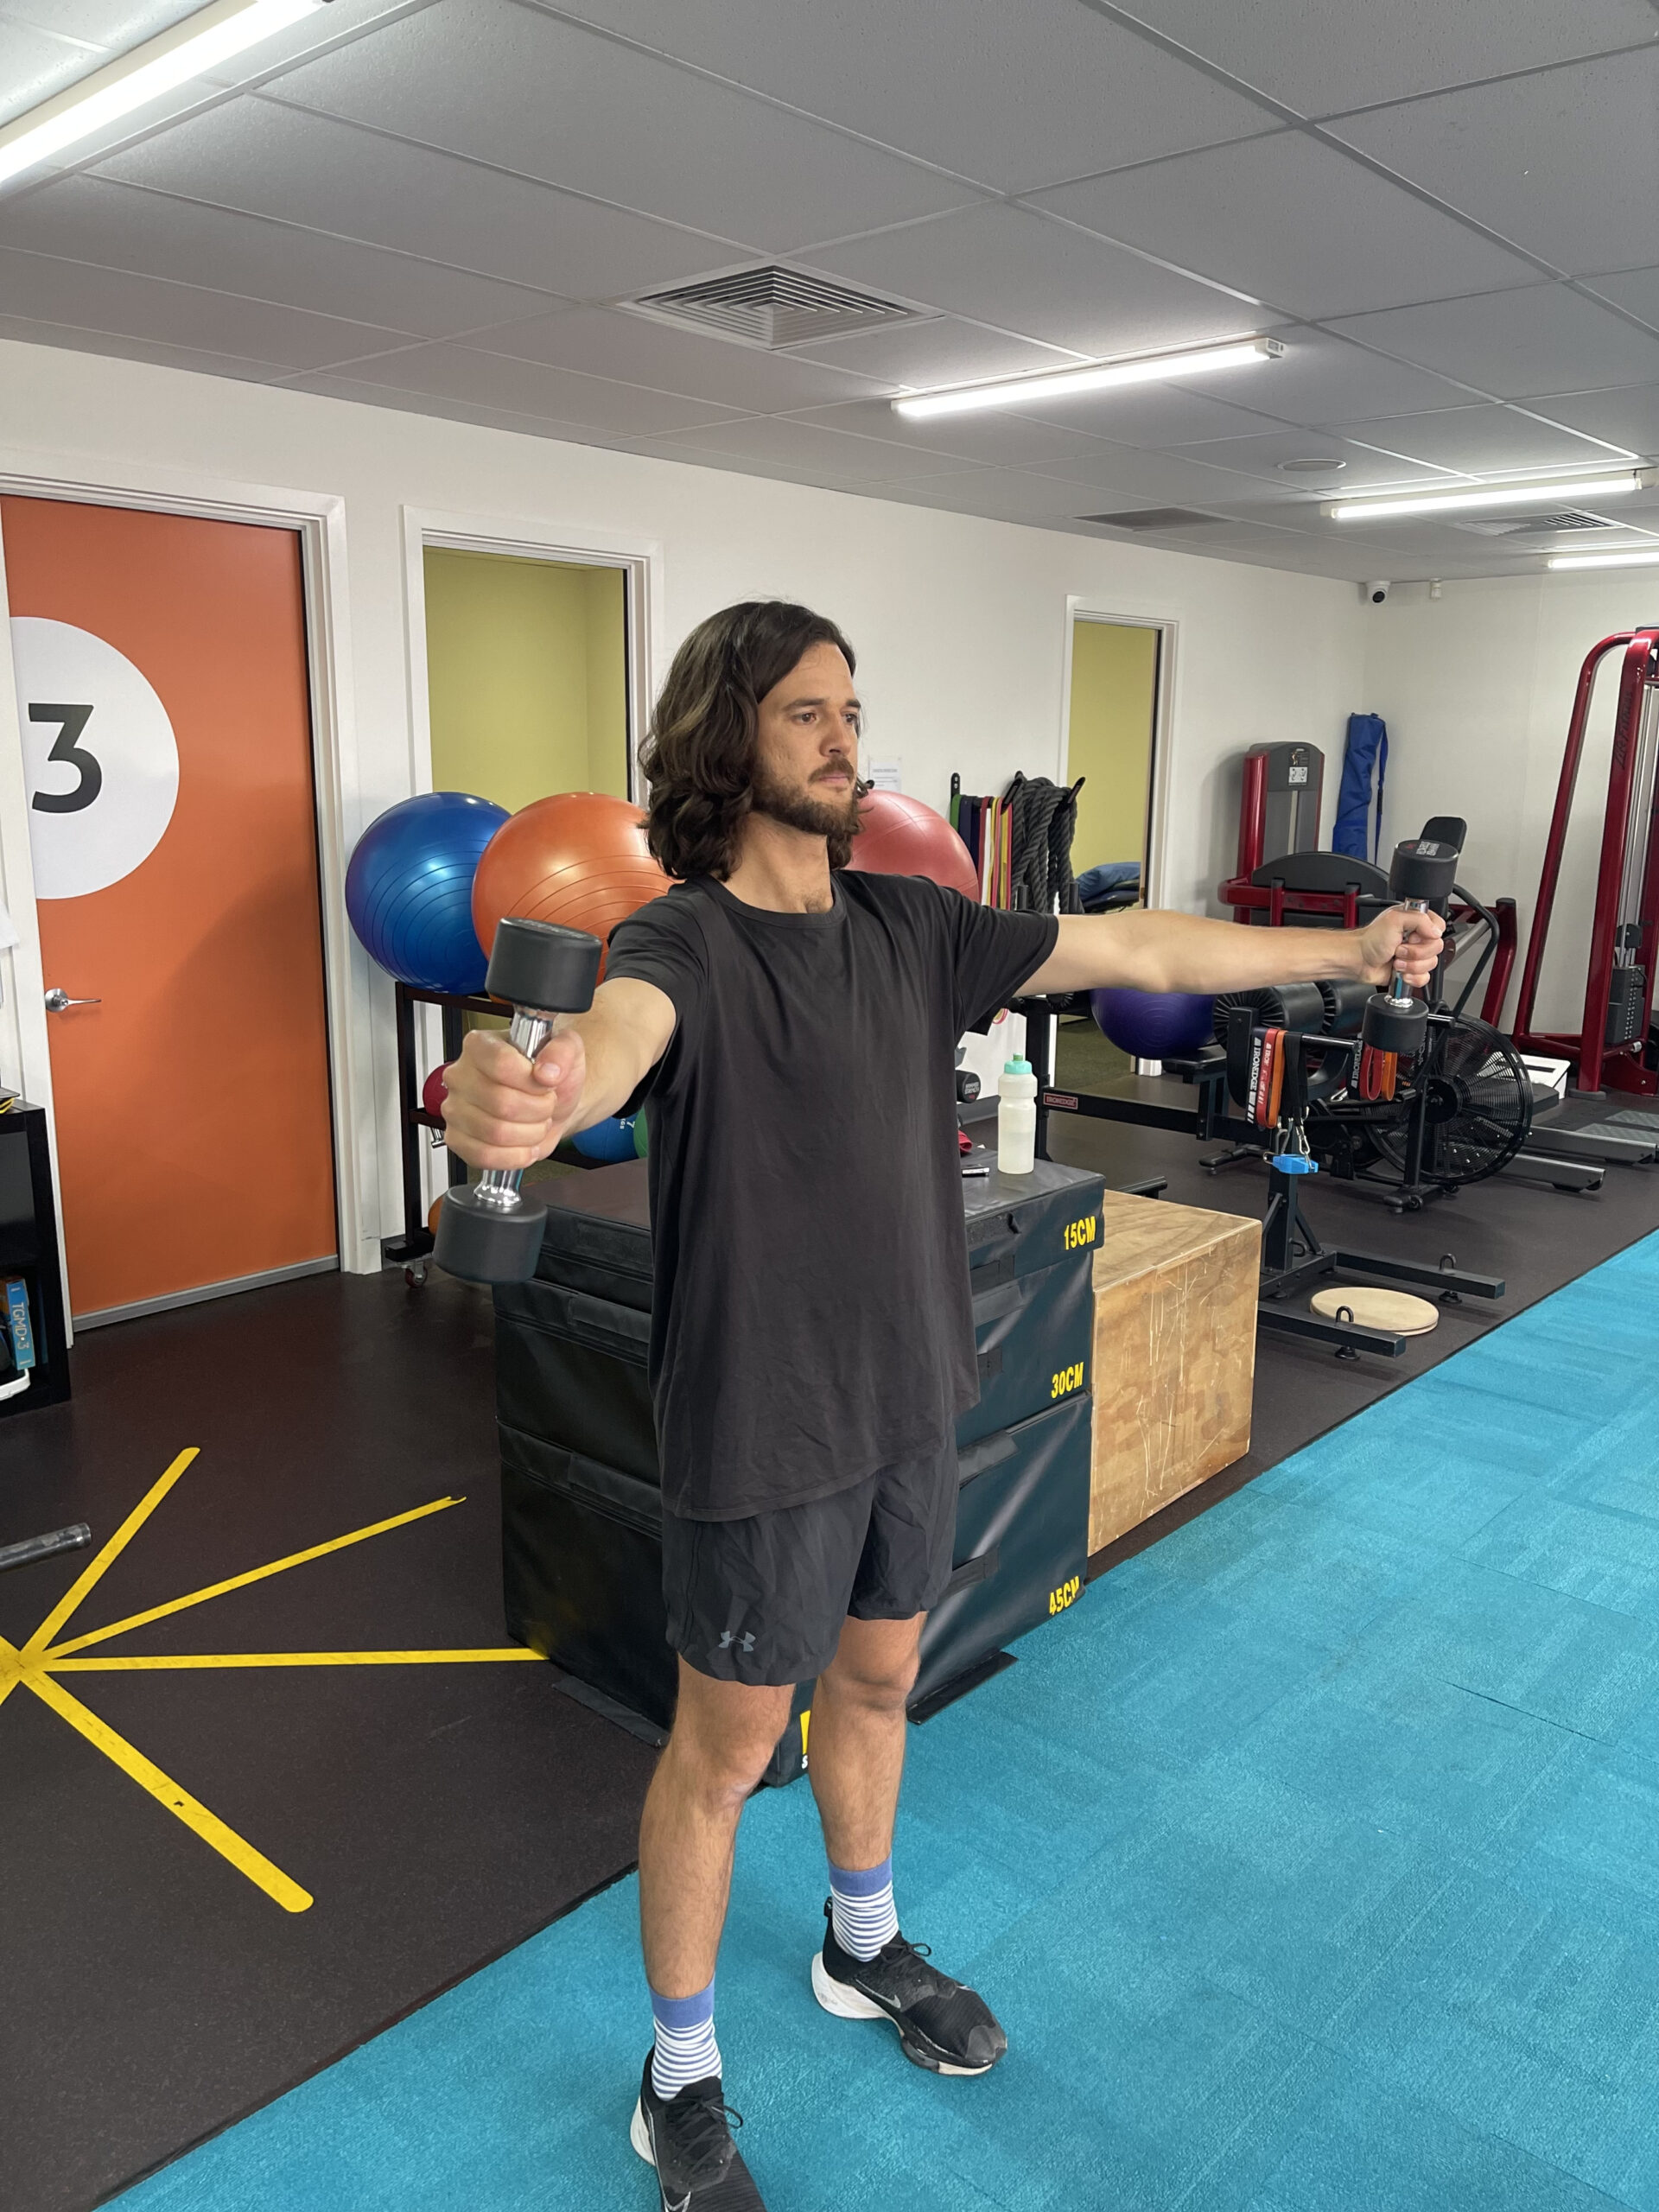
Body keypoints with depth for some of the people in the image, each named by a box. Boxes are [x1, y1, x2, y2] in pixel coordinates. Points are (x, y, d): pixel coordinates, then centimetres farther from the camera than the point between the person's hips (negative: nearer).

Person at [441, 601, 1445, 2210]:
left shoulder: (908, 924, 1)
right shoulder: (686, 940, -19)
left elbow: (1140, 952, 7)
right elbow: (617, 1031, -42)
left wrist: (1349, 953, 11)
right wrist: (529, 1096, -66)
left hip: (909, 1399, 6)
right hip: (763, 1427, -6)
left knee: (875, 1682, 24)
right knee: (725, 1748, 10)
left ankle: (866, 1952, 51)